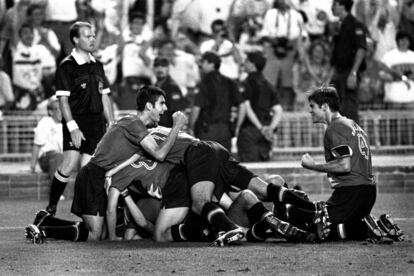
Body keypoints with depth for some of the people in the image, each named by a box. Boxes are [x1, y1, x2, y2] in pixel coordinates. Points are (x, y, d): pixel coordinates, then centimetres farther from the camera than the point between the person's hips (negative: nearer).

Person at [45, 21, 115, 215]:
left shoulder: (97, 66, 17)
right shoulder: (67, 66, -4)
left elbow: (105, 97, 21)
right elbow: (63, 99, -9)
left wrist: (112, 124, 14)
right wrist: (72, 127, -17)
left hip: (96, 123, 6)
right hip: (76, 121, -6)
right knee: (69, 165, -17)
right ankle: (50, 208, -6)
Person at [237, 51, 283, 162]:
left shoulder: (247, 83, -5)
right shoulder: (267, 85, 16)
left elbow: (246, 108, -15)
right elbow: (278, 110, 11)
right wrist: (271, 127, 1)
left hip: (250, 128, -7)